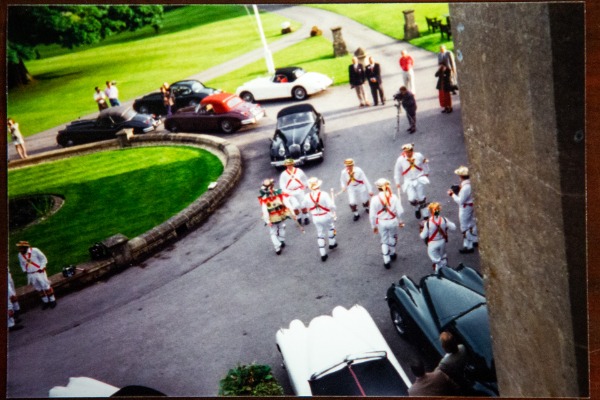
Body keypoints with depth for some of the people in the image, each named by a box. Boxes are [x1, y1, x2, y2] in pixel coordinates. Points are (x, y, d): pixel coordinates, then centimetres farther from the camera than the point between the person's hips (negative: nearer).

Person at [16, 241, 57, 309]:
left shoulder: (34, 250, -13)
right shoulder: (20, 255, 0)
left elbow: (43, 259, -6)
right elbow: (22, 264, 18)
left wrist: (41, 268, -12)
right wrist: (25, 270, 6)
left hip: (39, 272, -4)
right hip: (30, 275, 4)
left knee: (46, 287, 1)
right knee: (39, 289, 13)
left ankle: (52, 301, 16)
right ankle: (45, 302, 26)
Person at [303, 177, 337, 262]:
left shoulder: (307, 196, -15)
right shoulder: (324, 194, -25)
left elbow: (304, 206, 3)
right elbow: (331, 206, -26)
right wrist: (333, 211, -4)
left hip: (316, 218, 2)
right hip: (326, 216, -2)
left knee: (320, 234, 15)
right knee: (330, 228, 30)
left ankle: (323, 254, 14)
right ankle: (332, 243, 47)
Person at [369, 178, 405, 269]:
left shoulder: (375, 199, -16)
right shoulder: (393, 197, -15)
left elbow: (372, 214, -10)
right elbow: (400, 211, -10)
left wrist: (374, 226, 5)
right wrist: (400, 221, 8)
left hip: (381, 223, -1)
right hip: (392, 221, 1)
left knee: (384, 241, 17)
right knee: (393, 237, 27)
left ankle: (386, 261, 19)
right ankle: (392, 254, 48)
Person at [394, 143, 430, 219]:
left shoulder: (419, 156, -10)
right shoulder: (400, 160, -12)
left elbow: (425, 163, 11)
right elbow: (397, 171, 1)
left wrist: (426, 173, 22)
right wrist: (397, 182, 5)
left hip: (419, 179, 1)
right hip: (409, 181, -1)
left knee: (421, 198, -1)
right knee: (412, 199, -11)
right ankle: (417, 208, 24)